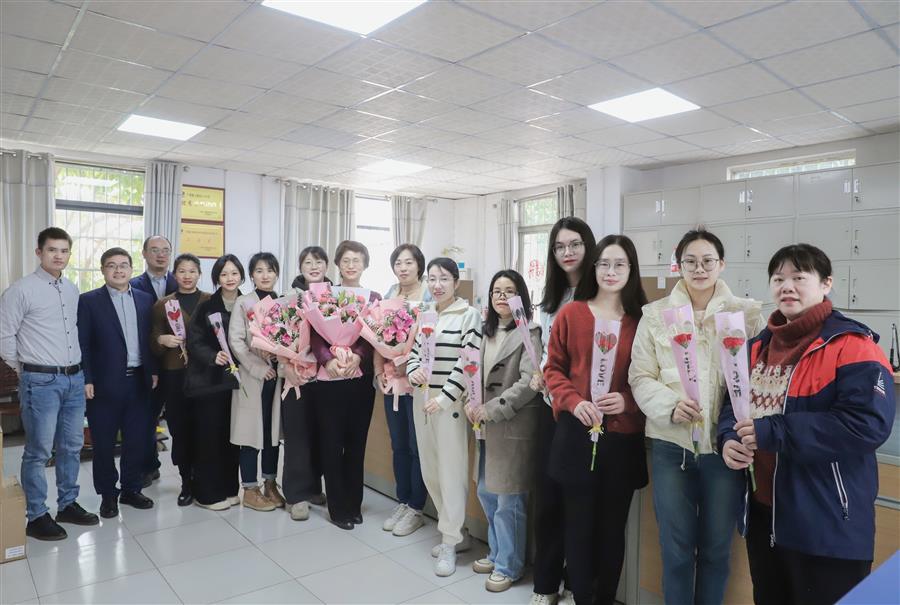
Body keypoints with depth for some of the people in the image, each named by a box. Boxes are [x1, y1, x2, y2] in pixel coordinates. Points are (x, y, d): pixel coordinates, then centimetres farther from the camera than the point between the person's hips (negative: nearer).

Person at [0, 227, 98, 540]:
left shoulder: (73, 290, 9)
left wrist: (76, 368, 15)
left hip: (74, 378, 6)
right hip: (41, 381, -6)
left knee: (72, 446, 14)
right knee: (39, 451, 2)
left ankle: (68, 504, 28)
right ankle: (36, 516, 16)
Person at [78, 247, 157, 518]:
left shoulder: (145, 299, 8)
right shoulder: (89, 301, -3)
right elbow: (82, 344, -6)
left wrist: (153, 371, 6)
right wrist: (86, 380, -11)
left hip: (138, 381, 3)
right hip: (104, 383, -3)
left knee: (136, 440, 11)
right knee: (104, 443, 8)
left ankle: (132, 489, 26)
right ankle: (108, 494, 22)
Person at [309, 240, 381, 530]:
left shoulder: (374, 298, 7)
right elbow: (315, 334, -1)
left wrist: (357, 356, -19)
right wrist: (328, 360, -18)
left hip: (361, 378, 1)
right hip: (329, 378, -1)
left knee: (357, 442, 8)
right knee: (331, 442, 3)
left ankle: (354, 505, 22)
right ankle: (338, 508, 16)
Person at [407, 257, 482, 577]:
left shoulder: (469, 314, -8)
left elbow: (468, 362, -14)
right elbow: (413, 353, 15)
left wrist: (443, 397, -17)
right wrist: (412, 371, -8)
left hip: (450, 403, -6)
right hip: (422, 400, 7)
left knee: (451, 471, -1)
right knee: (430, 471, 12)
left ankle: (450, 542, 14)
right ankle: (457, 533, 28)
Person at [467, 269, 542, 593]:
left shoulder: (529, 333, -11)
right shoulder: (487, 331, 12)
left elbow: (529, 383, -18)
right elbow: (476, 371, 14)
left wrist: (491, 410, -17)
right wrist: (471, 402, -3)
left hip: (513, 427, -7)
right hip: (487, 427, 7)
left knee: (508, 500, 3)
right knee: (486, 492, 17)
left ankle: (508, 565, 22)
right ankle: (497, 552, 36)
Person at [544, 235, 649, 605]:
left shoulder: (643, 320, 0)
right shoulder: (571, 313, -1)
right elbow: (553, 368, 3)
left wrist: (628, 399, -14)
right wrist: (573, 401, -13)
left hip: (623, 438, 1)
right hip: (576, 435, 0)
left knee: (613, 526, 14)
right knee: (579, 523, 9)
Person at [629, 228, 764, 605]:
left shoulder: (747, 313, 2)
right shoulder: (656, 314, 3)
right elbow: (640, 377, 1)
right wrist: (670, 406, -17)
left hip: (724, 444, 1)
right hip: (671, 444, 0)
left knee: (716, 549, 15)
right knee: (676, 549, 10)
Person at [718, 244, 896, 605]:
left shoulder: (852, 346, -14)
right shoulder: (758, 346, 9)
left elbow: (868, 424, -25)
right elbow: (733, 403, 14)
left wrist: (774, 432, -25)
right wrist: (729, 438, -8)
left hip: (826, 525, -7)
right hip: (761, 511, 7)